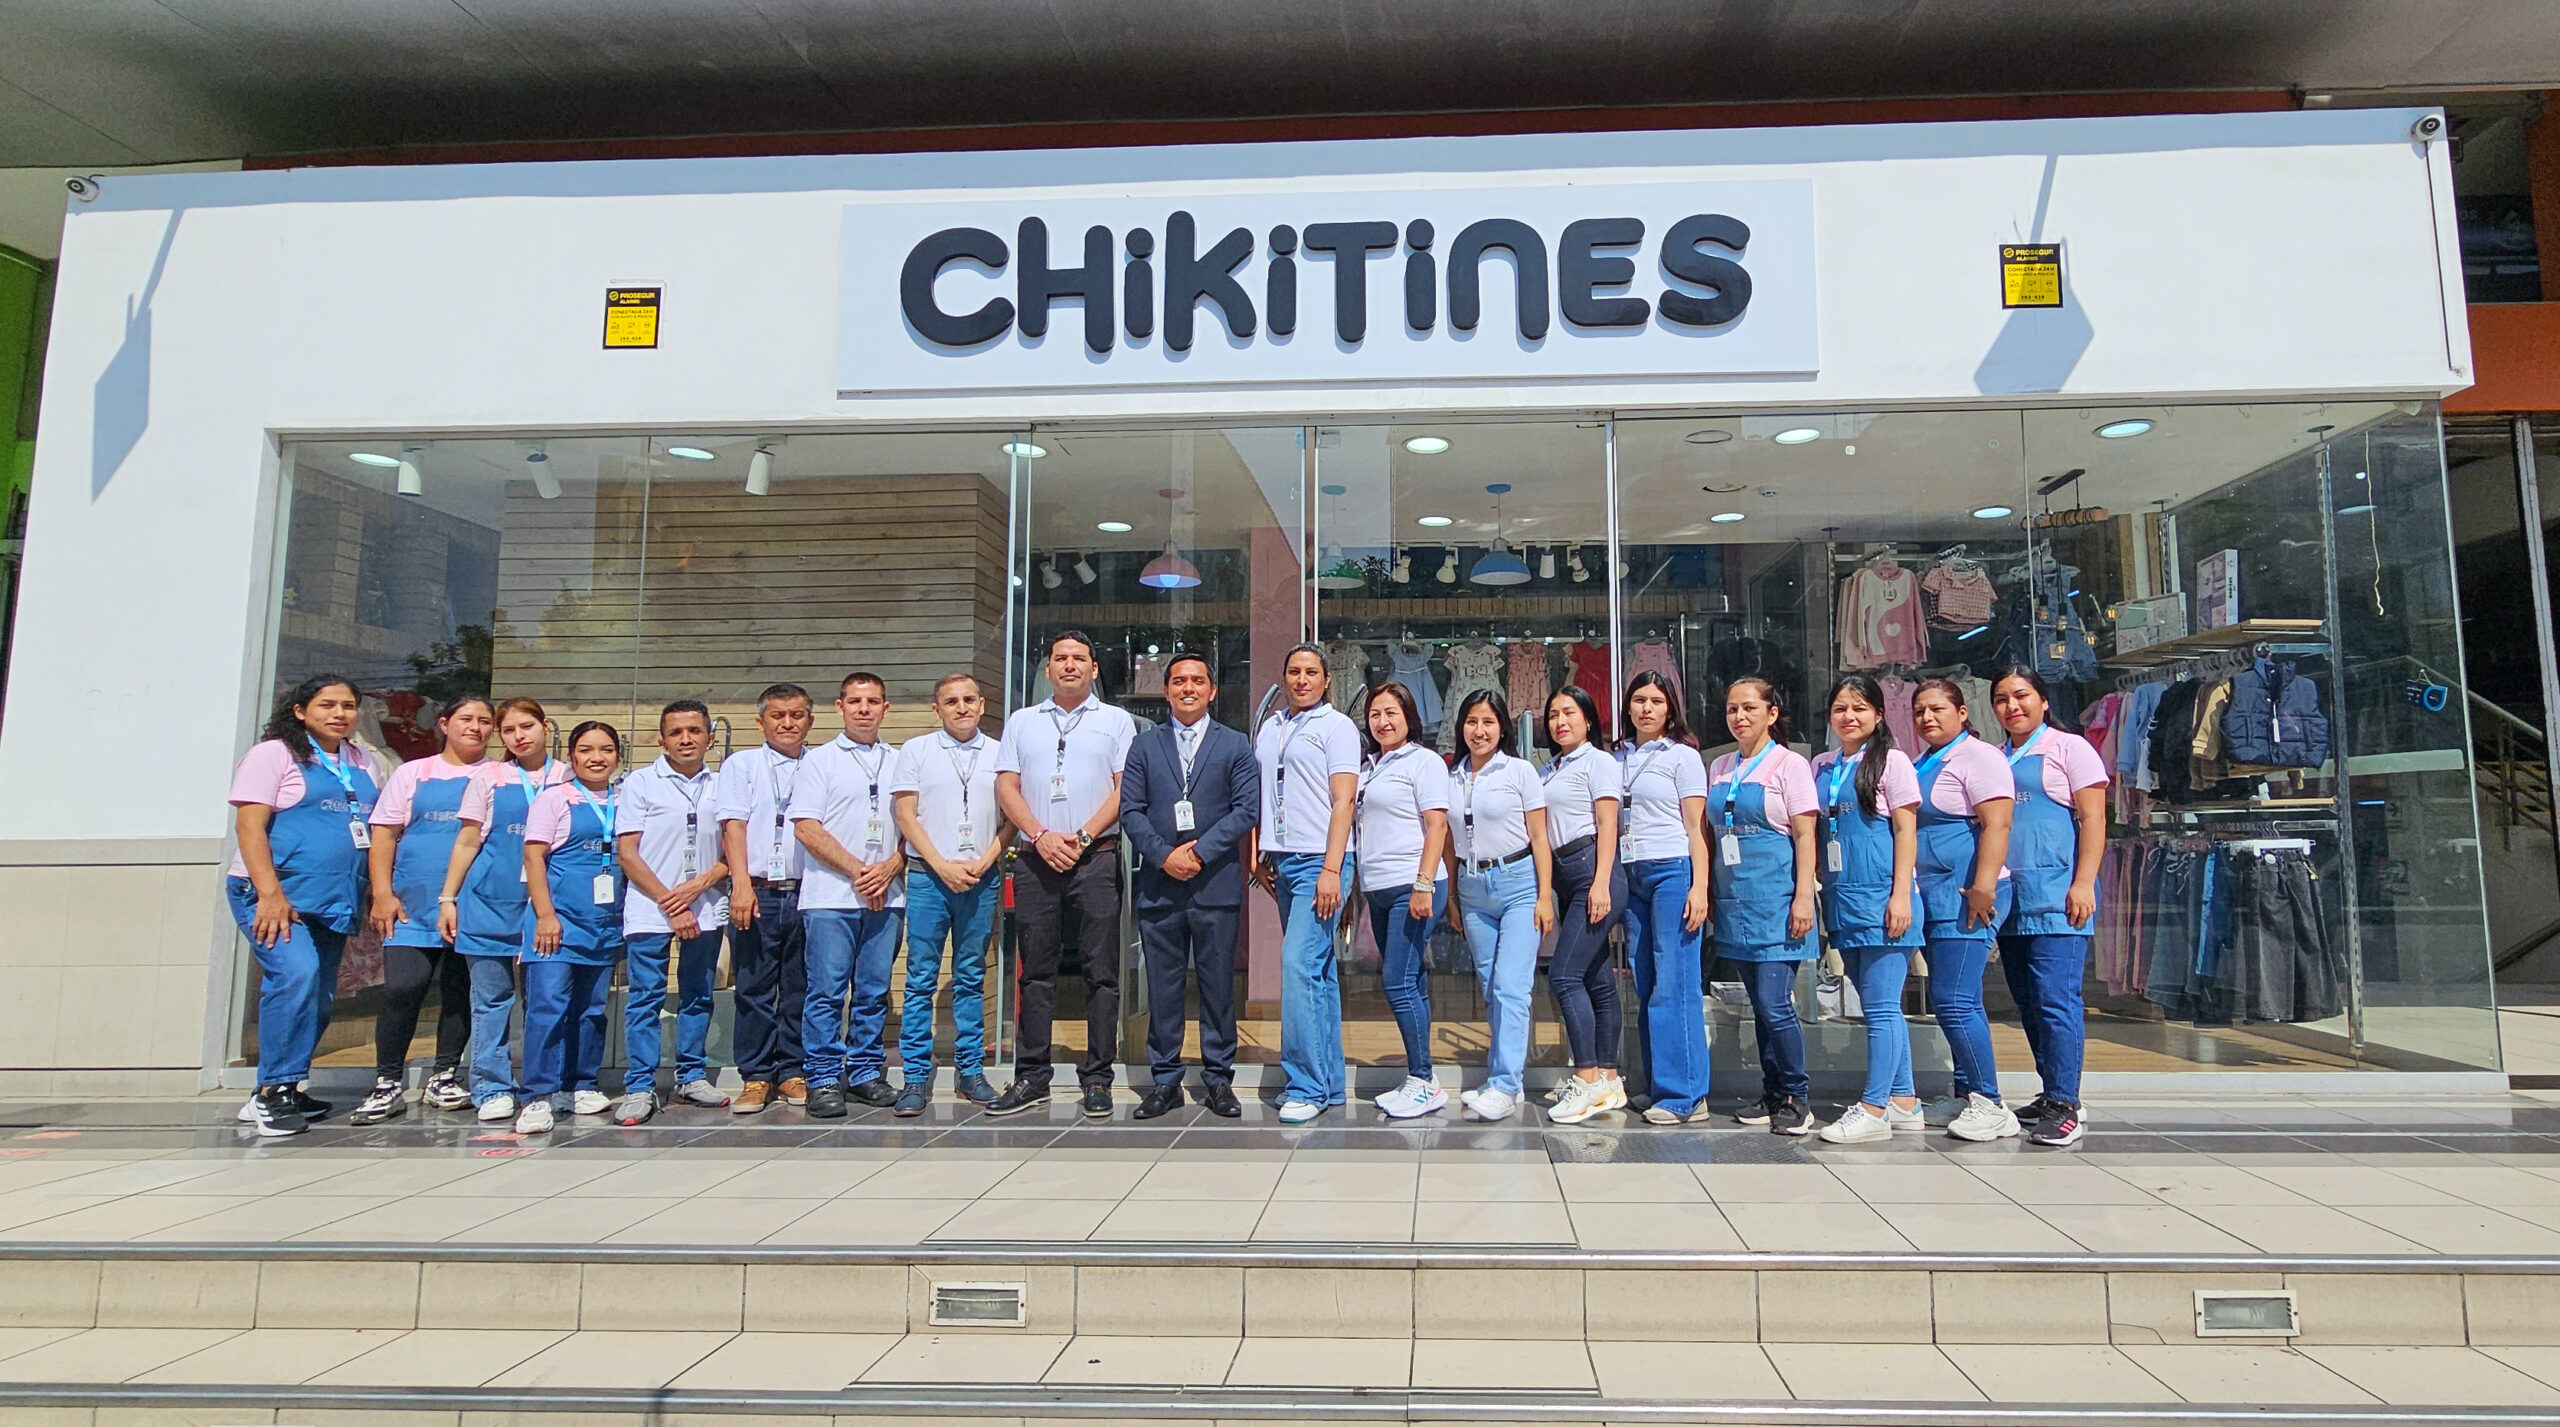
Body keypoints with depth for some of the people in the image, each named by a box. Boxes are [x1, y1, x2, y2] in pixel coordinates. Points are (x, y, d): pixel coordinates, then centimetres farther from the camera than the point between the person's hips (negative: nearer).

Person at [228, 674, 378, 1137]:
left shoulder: (362, 767, 16)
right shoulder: (274, 754, -1)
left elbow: (376, 831, 19)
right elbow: (249, 825, -10)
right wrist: (270, 894, -20)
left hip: (333, 902, 7)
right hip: (273, 895, -6)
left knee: (319, 998, 7)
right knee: (296, 974, -25)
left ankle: (280, 1092, 21)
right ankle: (272, 1092, -16)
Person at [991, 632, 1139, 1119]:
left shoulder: (1116, 721, 10)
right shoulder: (1022, 722, 16)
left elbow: (1124, 789, 1)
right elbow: (1007, 787, 8)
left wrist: (1081, 837, -10)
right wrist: (1041, 836, -7)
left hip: (1096, 857, -2)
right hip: (1035, 859, 2)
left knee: (1101, 970, -2)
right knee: (1036, 971, 5)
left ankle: (1097, 1080, 3)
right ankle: (1031, 1077, 11)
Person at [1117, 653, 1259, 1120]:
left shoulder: (1235, 745, 9)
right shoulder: (1145, 745, 13)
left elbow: (1247, 809, 0)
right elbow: (1130, 810, 5)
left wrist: (1200, 852, -10)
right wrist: (1164, 855, -9)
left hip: (1216, 883, -1)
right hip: (1158, 884, 1)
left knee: (1218, 985, 2)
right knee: (1162, 987, 4)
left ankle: (1218, 1080, 12)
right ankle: (1165, 1081, 13)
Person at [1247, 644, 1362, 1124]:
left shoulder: (1337, 726, -2)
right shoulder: (1268, 728, 16)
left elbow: (1343, 801, -9)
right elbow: (1259, 798, 19)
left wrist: (1331, 871, -17)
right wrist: (1256, 856, 9)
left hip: (1320, 861, -7)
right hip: (1282, 862, 7)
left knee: (1299, 964, -15)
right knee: (1318, 972, 11)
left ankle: (1306, 1085, -8)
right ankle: (1330, 1082, 16)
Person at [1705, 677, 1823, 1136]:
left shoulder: (1789, 764, -3)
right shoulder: (1720, 768, 14)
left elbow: (1805, 836, -7)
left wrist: (1803, 897, -14)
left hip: (1775, 898, -6)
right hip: (1735, 900, 6)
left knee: (1775, 1004, -8)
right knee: (1759, 1005, 10)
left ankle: (1797, 1098, 5)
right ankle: (1773, 1095, 19)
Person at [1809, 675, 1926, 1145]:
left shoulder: (1891, 761, -2)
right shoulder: (1821, 767, 14)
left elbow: (1906, 830, -7)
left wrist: (1901, 895, -13)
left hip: (1880, 896, -6)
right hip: (1841, 898, 7)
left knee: (1880, 1006, -6)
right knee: (1879, 1006, 12)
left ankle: (1873, 1109, -5)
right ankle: (1903, 1100, 20)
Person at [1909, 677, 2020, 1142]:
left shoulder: (1977, 757, -8)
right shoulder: (1920, 767, 19)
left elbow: (1996, 825, -18)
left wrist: (1983, 886, -26)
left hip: (1966, 895, -9)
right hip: (1933, 895, 9)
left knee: (1953, 1001, -12)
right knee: (1959, 1002, 13)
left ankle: (1990, 1105, -5)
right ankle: (1967, 1096, 20)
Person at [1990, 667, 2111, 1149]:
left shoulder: (2068, 747, 1)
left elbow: (2093, 819, -6)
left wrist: (2083, 884, -15)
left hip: (2054, 894, -7)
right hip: (2009, 898, 7)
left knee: (2055, 999, -11)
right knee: (2028, 1002, 9)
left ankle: (2065, 1105, -8)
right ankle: (2053, 1096, 18)